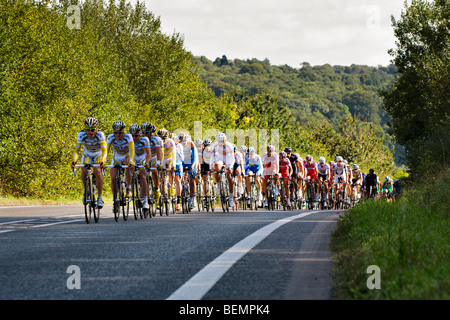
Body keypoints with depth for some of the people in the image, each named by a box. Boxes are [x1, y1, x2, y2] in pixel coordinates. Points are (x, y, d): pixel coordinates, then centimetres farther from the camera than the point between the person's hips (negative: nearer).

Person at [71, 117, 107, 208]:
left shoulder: (100, 135, -32)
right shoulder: (81, 135, -28)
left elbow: (104, 150, -38)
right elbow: (76, 149, -29)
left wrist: (102, 161, -55)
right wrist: (74, 161, -46)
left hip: (98, 155, -2)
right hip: (87, 155, 2)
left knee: (97, 171, -26)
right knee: (84, 172, -21)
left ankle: (100, 197, -16)